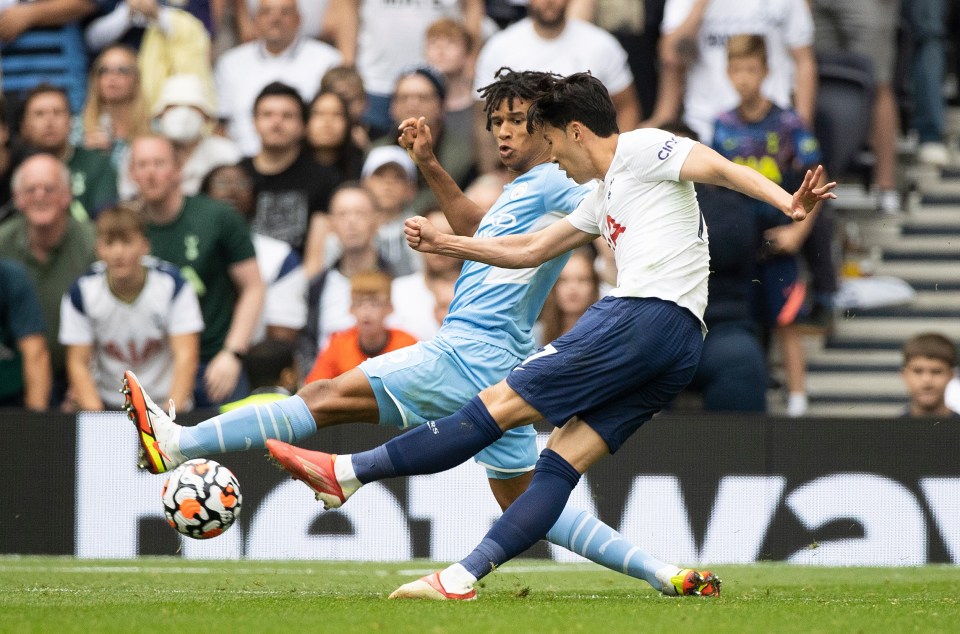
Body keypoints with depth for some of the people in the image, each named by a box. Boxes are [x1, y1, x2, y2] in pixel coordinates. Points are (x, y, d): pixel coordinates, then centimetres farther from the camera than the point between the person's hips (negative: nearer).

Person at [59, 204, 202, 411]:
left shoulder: (172, 284, -9)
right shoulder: (82, 291, -7)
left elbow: (186, 357, -12)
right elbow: (78, 363, -4)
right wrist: (96, 416, -19)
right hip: (107, 401, 2)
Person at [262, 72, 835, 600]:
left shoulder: (642, 150, 3)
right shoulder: (605, 198, 30)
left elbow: (720, 167, -12)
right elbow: (530, 251, 38)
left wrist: (788, 204, -28)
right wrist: (444, 243, 40)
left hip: (648, 314, -9)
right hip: (676, 349, 9)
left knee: (502, 405, -7)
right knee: (564, 459, 1)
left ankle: (348, 473, -6)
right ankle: (460, 579, -5)